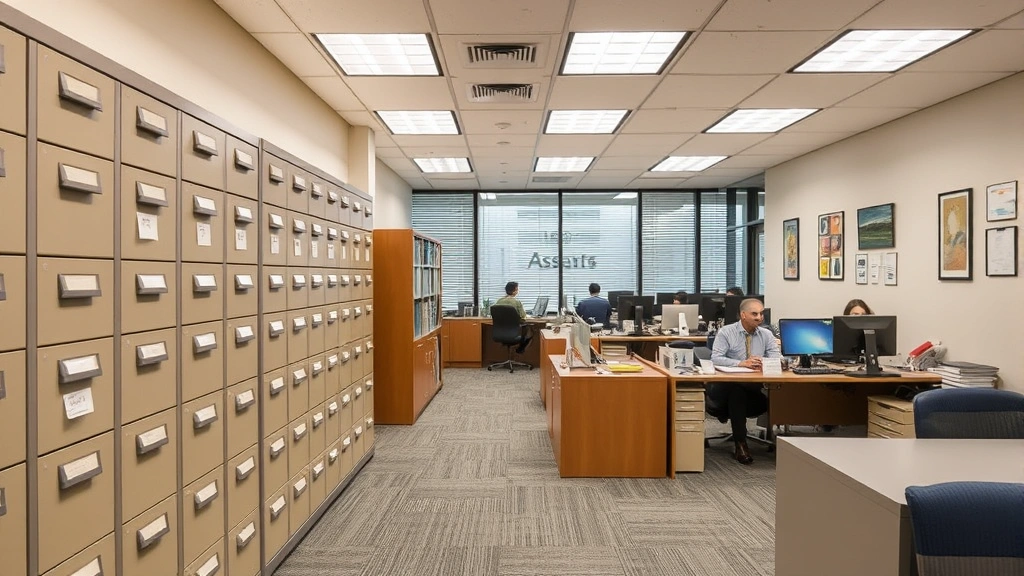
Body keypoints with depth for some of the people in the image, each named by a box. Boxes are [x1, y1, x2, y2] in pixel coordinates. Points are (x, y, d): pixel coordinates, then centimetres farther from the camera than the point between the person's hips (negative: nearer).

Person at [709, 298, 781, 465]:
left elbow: (777, 358, -2)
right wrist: (741, 363, -28)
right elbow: (716, 358, -15)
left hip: (752, 389, 3)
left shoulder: (766, 335, 9)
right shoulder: (726, 332, -3)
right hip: (725, 388, -3)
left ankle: (729, 412, -5)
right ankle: (740, 444, -25)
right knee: (737, 392, -38)